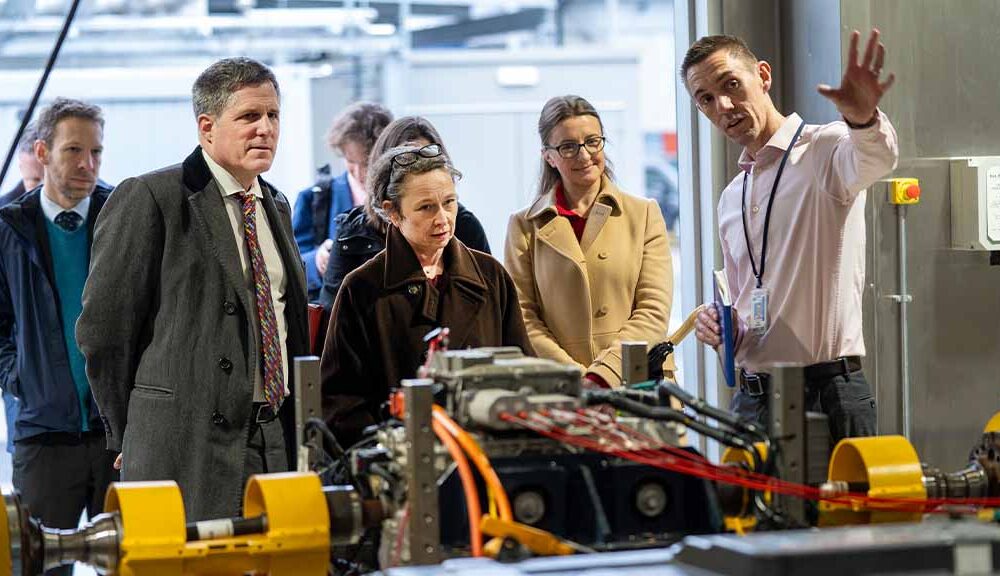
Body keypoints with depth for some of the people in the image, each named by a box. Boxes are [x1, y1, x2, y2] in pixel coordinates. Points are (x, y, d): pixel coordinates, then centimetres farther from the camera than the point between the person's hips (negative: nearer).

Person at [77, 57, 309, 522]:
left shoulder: (276, 207, 18)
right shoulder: (149, 199, -6)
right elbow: (103, 327, -6)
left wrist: (295, 427, 16)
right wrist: (130, 437, -1)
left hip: (278, 444, 7)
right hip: (189, 445, -6)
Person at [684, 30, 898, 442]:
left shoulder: (824, 149, -5)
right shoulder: (731, 199, 19)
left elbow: (876, 159, -30)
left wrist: (863, 118, -53)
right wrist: (720, 327, 4)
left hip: (826, 393, -7)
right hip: (751, 399, 7)